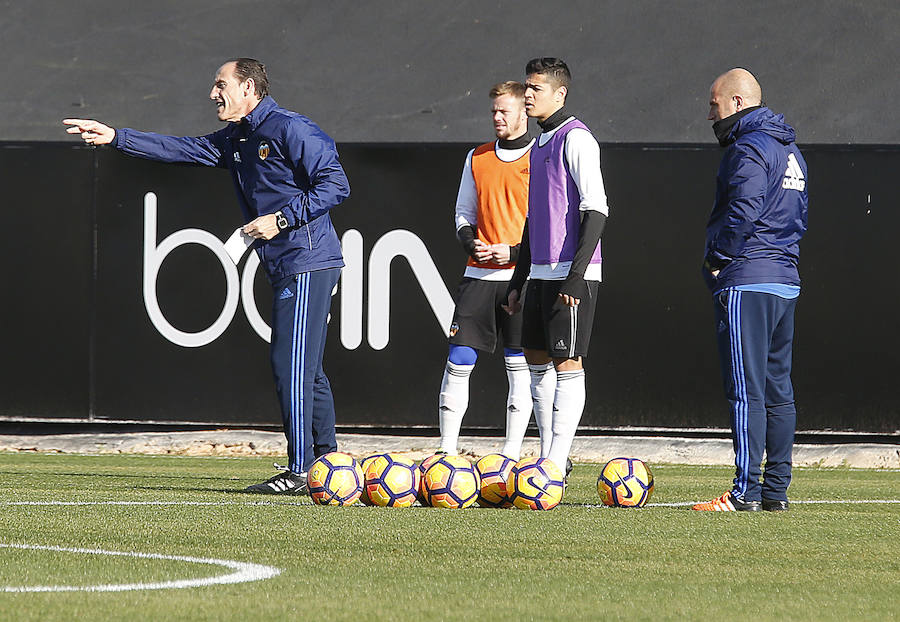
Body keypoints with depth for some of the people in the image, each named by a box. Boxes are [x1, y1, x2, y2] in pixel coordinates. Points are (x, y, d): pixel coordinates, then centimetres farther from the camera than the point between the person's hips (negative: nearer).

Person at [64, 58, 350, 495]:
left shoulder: (290, 130, -12)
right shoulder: (235, 139, 17)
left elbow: (335, 184, -16)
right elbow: (181, 149, 17)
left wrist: (281, 220, -20)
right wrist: (115, 138, 12)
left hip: (307, 264, -10)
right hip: (288, 268, 10)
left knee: (291, 365, -12)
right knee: (306, 370, 12)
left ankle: (300, 471, -13)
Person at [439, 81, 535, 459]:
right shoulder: (477, 158, 13)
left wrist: (514, 252, -13)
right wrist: (472, 245, 0)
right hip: (479, 273, 4)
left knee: (519, 366, -1)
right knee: (458, 360, -2)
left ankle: (512, 453, 3)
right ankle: (446, 451, 3)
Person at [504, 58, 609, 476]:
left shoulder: (575, 139, -10)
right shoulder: (541, 143, 18)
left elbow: (596, 210, -16)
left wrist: (575, 276, -22)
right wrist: (518, 280, 23)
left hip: (571, 275, -9)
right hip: (542, 272, 9)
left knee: (566, 364, -7)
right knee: (537, 360, 12)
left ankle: (555, 467, -7)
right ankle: (551, 456, 20)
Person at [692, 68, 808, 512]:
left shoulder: (749, 148, -11)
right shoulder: (790, 151, 20)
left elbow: (743, 211, -21)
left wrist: (716, 259, -10)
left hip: (746, 282, -10)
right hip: (785, 281, 10)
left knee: (746, 391, -10)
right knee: (777, 390, 10)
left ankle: (746, 492, -14)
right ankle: (776, 489, 10)